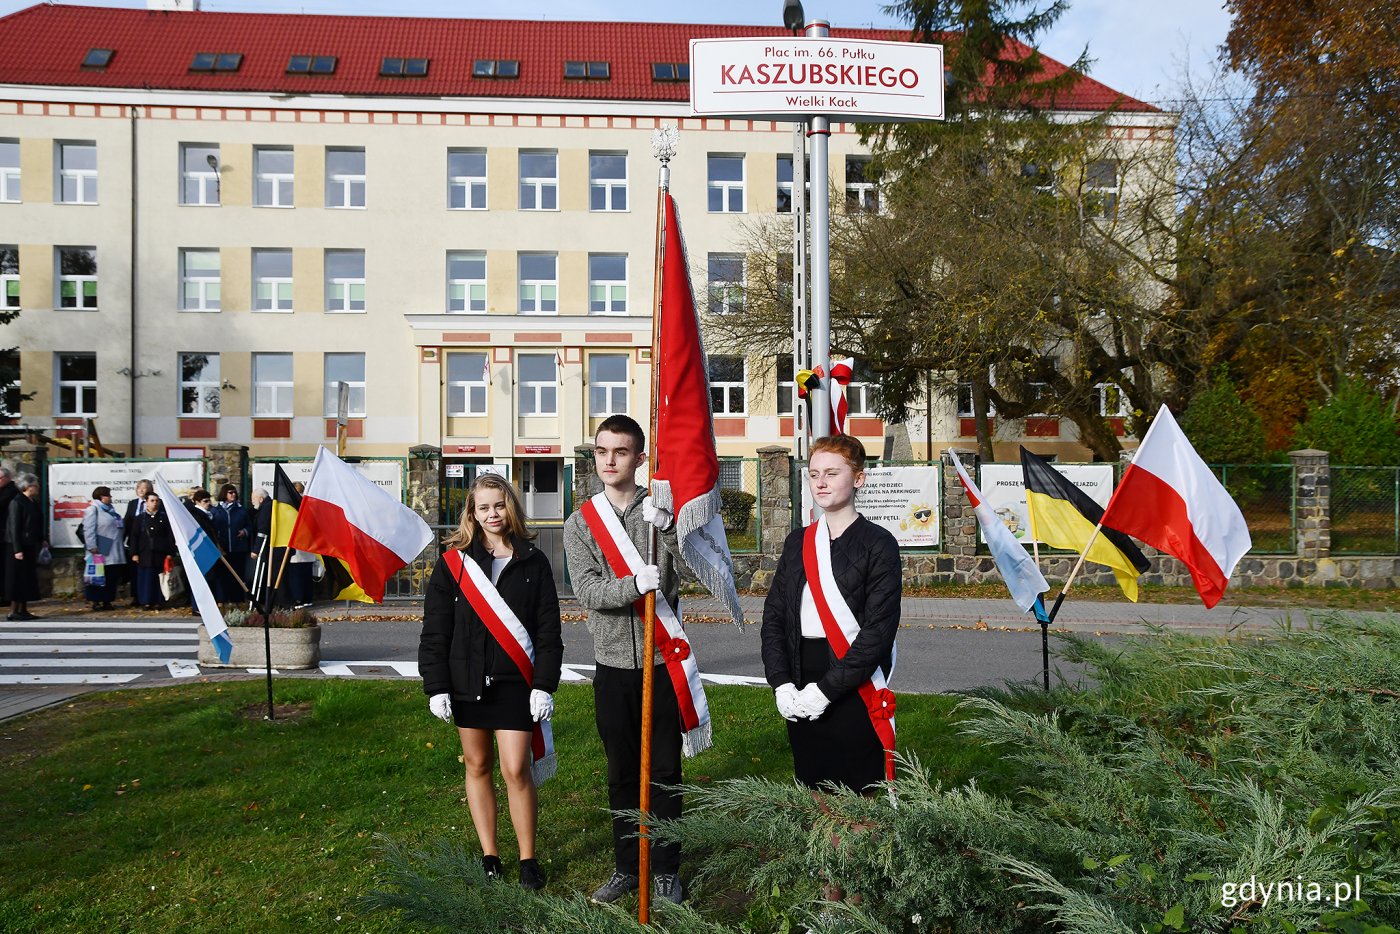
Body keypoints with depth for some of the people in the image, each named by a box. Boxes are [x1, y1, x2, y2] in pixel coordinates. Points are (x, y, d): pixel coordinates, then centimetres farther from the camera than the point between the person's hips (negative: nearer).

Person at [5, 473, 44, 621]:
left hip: (31, 546, 8)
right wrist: (17, 549, -19)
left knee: (29, 578, 10)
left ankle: (23, 610, 16)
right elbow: (14, 527, -16)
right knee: (18, 579, -3)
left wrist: (41, 540, 12)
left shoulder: (34, 502, 11)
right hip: (19, 546, -8)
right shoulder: (17, 503, -13)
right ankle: (13, 612, 3)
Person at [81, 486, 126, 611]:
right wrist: (92, 546, -22)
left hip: (114, 552, 8)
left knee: (112, 577, 7)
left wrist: (122, 547, 22)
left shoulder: (111, 509, 19)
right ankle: (96, 601, 6)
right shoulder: (93, 510, -6)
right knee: (99, 578, -2)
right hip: (101, 552, -8)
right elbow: (88, 530, -14)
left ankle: (107, 601, 14)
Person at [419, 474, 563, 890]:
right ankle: (489, 856, 24)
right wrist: (436, 687, -4)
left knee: (517, 770, -4)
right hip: (467, 681, 1)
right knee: (477, 766, 10)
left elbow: (548, 630, 1)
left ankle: (528, 859, 12)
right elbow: (435, 631, 1)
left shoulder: (533, 562, 1)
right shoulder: (453, 561, 1)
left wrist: (545, 685, -6)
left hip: (516, 682, -1)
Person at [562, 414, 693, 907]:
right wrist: (635, 585, -26)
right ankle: (626, 866, 27)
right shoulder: (580, 523, 4)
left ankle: (666, 871, 20)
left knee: (664, 770, 6)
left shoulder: (662, 512, 1)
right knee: (621, 772, 13)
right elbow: (587, 590, -9)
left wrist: (667, 531, -23)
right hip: (612, 666, 1)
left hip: (661, 662, -1)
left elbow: (684, 580, -8)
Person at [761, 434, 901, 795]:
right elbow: (773, 617, 8)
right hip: (801, 696, 5)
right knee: (810, 793, 13)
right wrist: (781, 684, -5)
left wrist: (826, 689, -15)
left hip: (855, 693, -5)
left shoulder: (878, 544, -6)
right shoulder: (798, 542, 11)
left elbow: (878, 630, -13)